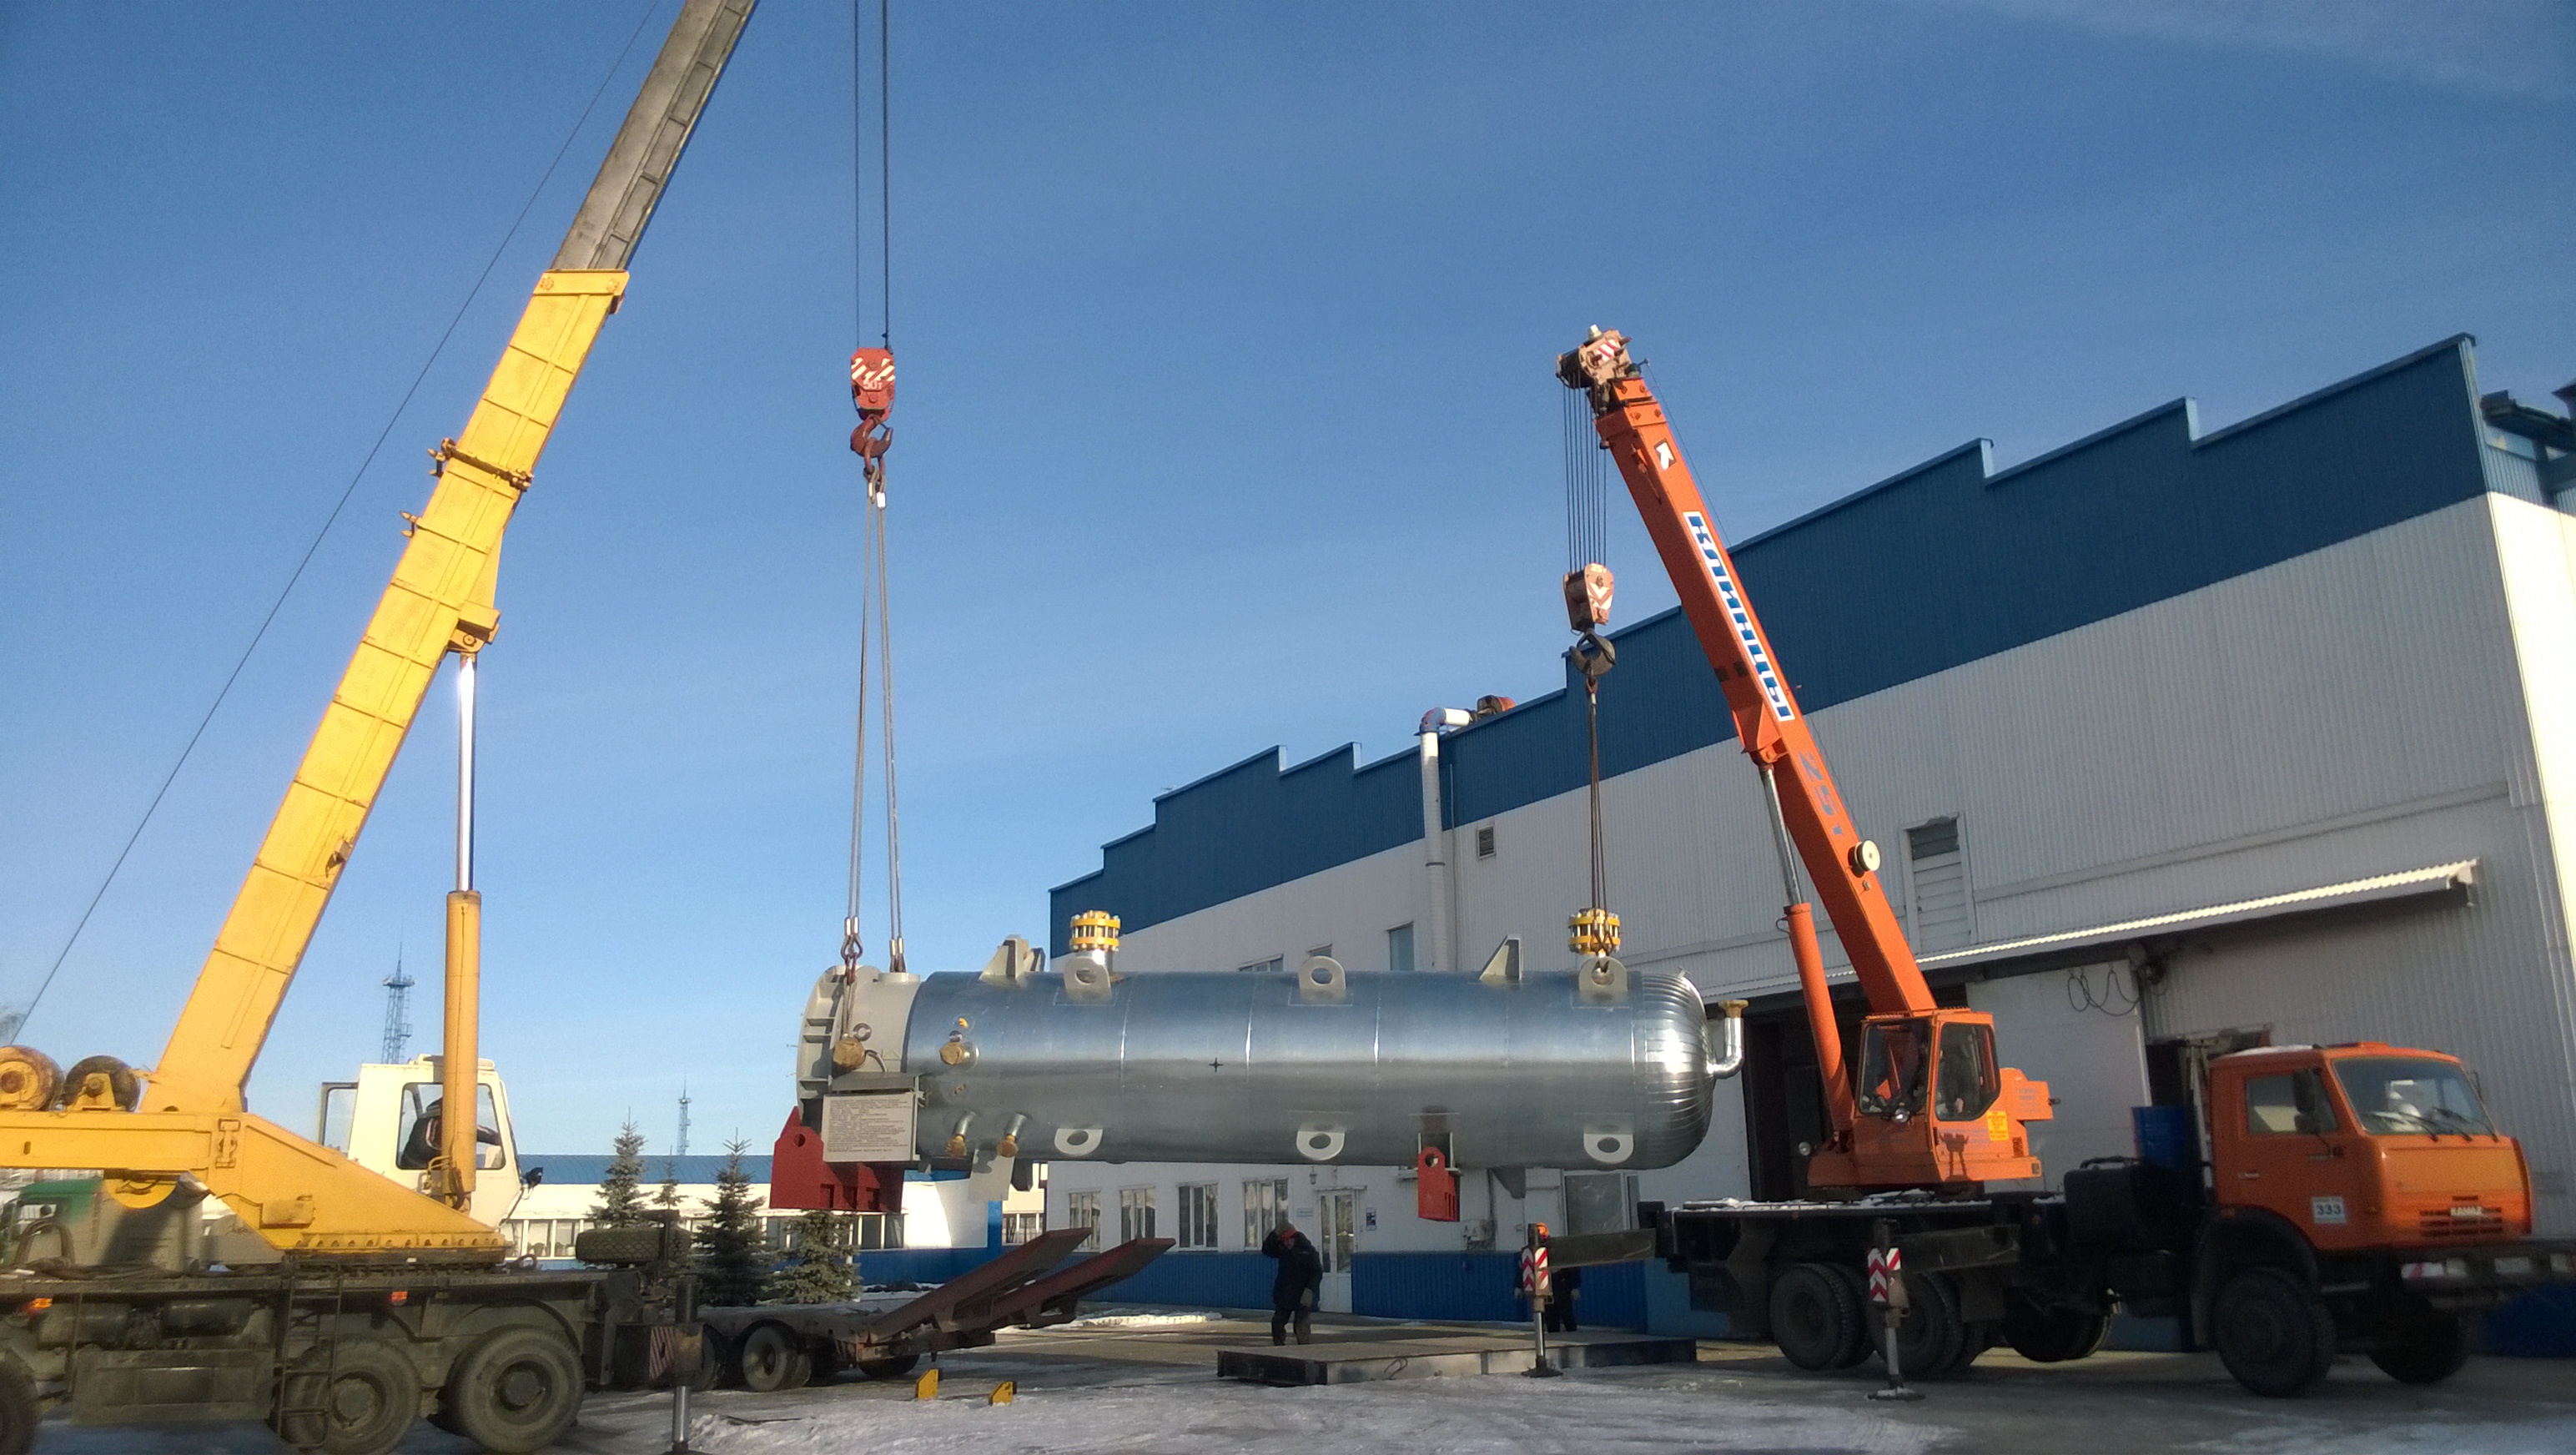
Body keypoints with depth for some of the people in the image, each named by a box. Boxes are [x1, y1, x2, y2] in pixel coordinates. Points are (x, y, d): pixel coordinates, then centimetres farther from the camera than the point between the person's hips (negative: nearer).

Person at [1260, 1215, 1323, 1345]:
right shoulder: (1282, 1249, 6)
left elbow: (1317, 1272, -12)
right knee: (1276, 1324, 7)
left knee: (1302, 1329, -9)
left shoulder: (1309, 1251, -9)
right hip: (1284, 1296, 6)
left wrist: (1310, 1290, -25)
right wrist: (1277, 1231, -17)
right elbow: (1267, 1250, -8)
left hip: (1302, 1298, -6)